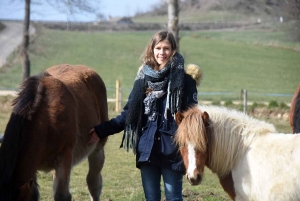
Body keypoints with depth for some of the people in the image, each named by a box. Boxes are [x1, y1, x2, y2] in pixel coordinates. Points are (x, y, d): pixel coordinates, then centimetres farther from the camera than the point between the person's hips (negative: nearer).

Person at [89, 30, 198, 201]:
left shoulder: (184, 80, -3)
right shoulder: (143, 79, 8)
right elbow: (129, 114, 12)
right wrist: (101, 131, 6)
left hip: (172, 150, -4)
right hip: (147, 149, 4)